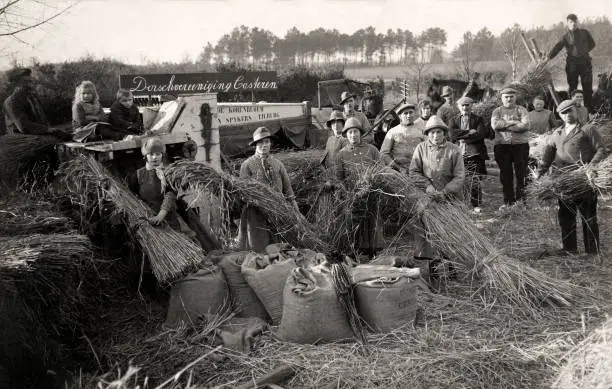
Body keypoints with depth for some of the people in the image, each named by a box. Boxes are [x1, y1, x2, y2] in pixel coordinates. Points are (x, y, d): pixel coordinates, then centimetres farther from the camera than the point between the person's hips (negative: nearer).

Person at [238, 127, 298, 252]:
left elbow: (287, 187, 12)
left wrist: (295, 208, 4)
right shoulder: (247, 165, 3)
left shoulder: (278, 164, 13)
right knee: (258, 249, -3)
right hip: (256, 212, -3)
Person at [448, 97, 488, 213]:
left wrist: (462, 138, -6)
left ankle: (476, 206, 1)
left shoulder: (478, 119, 12)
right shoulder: (453, 120, 15)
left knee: (474, 181, -11)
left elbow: (481, 134, -5)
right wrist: (469, 132, -8)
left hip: (474, 154, -2)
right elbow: (452, 134, -3)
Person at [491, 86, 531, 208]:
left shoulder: (521, 110, 7)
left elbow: (525, 125, -10)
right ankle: (508, 201, 12)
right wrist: (513, 122, -11)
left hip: (520, 145, -1)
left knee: (521, 174, -1)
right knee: (505, 175, 5)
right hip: (501, 145, 1)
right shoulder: (497, 111, 11)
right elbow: (494, 125, -8)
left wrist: (504, 126, -10)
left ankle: (521, 200, 5)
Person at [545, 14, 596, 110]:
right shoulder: (566, 36, 1)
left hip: (585, 61, 2)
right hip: (572, 62, -2)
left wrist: (584, 51, 4)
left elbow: (592, 44, 19)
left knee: (588, 87, 3)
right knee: (572, 87, 1)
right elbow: (557, 47, -13)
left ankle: (588, 108, 10)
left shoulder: (585, 33, 8)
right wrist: (548, 56, -29)